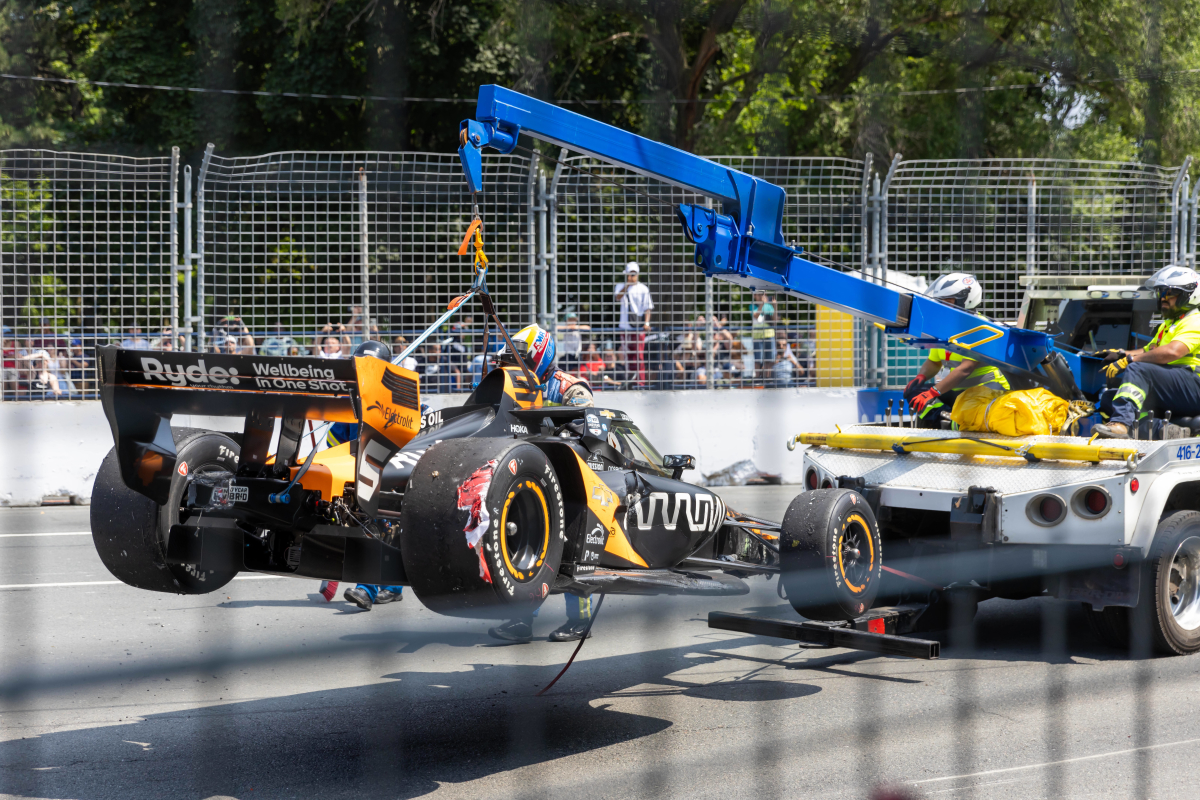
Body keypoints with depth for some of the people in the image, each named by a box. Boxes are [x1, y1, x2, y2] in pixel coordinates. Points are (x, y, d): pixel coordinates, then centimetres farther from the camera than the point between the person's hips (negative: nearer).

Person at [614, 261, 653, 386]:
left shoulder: (643, 289, 2)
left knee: (639, 355, -8)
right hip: (625, 326, 3)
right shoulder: (620, 287, 8)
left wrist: (646, 322, -12)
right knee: (628, 356, 8)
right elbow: (617, 298, -13)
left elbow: (648, 307, 1)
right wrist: (626, 286, -25)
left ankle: (641, 382, -8)